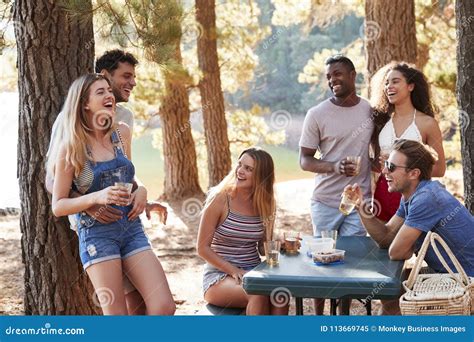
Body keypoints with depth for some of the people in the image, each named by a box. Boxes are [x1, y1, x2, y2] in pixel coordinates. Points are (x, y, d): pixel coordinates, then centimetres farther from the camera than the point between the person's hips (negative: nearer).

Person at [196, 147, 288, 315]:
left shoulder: (265, 204, 6)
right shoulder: (220, 199, -8)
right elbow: (202, 248, -7)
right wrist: (234, 271, -17)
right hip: (219, 277, -4)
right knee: (259, 295, -34)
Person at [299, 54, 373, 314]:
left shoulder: (371, 110, 3)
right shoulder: (317, 114, -5)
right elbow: (304, 160, -3)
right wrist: (334, 167, -21)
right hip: (325, 202, -1)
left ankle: (344, 315, 19)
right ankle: (319, 316, 21)